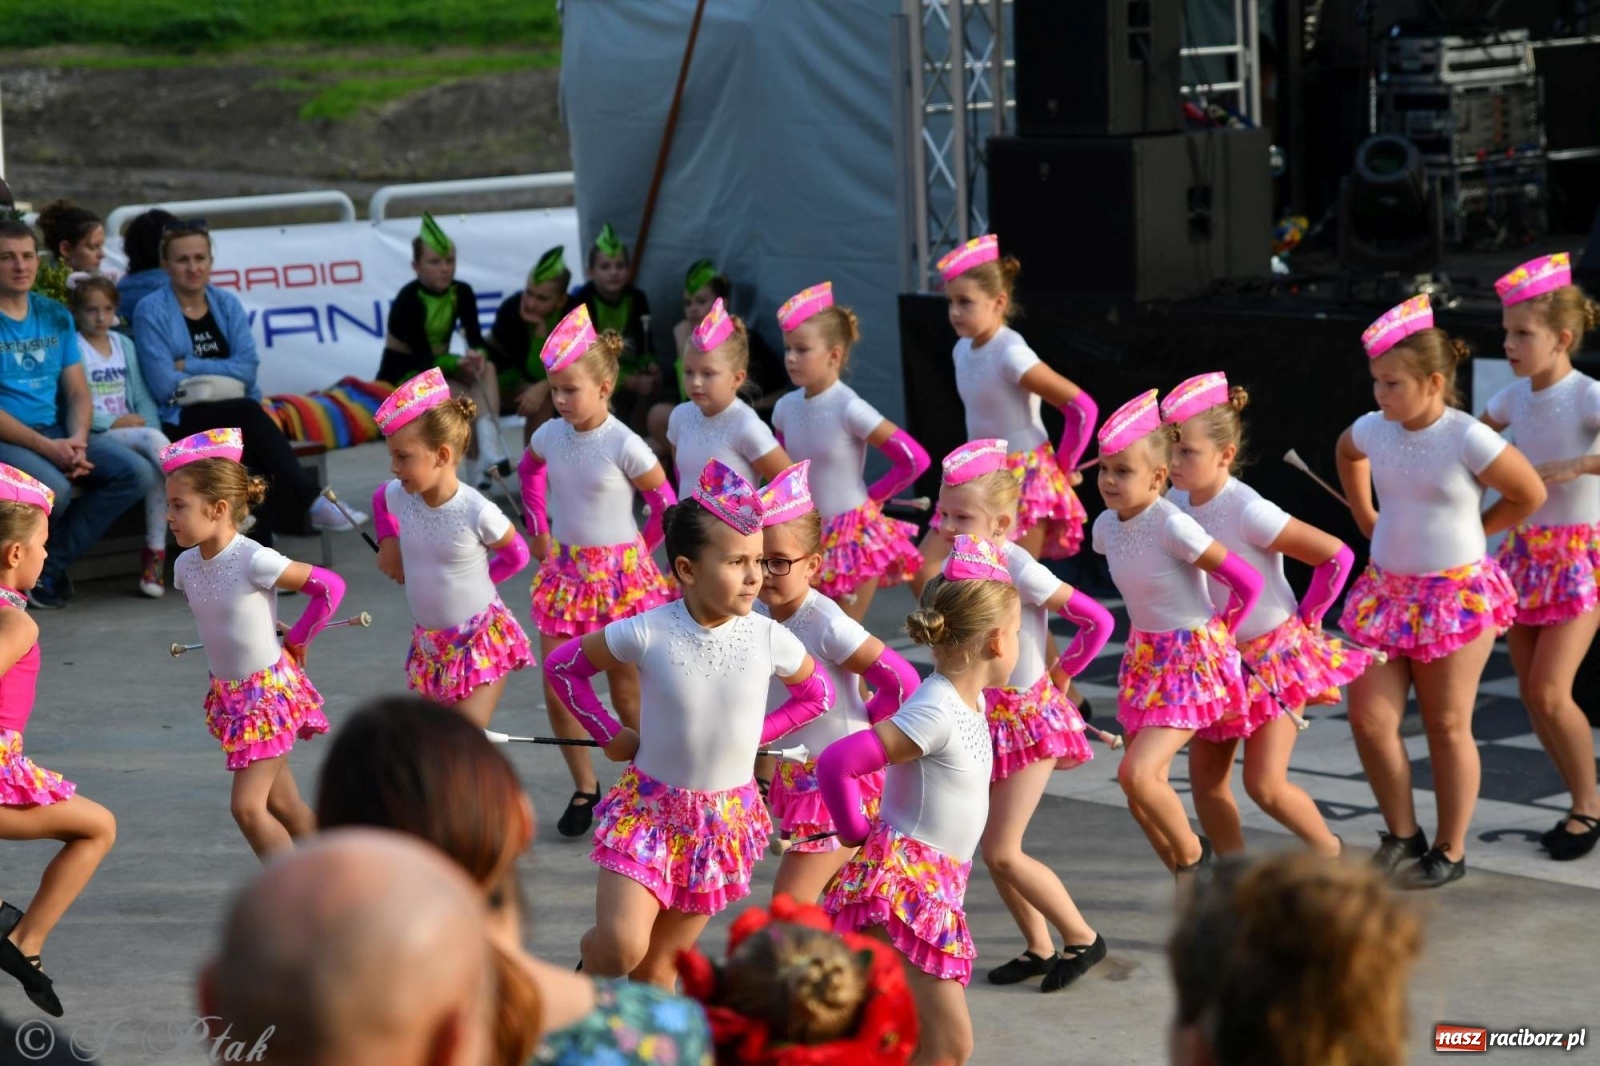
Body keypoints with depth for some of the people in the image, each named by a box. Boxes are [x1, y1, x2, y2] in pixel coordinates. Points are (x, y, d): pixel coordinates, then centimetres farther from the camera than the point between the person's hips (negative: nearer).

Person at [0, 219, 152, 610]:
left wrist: (78, 440, -9)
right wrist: (46, 447, -20)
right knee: (53, 488, -35)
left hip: (56, 434, 7)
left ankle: (49, 568, -6)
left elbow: (77, 391, 11)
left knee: (136, 474, -12)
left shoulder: (55, 316, 13)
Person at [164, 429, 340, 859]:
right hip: (228, 694, 7)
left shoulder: (255, 561, -23)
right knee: (283, 806, 13)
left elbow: (330, 586, -15)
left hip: (269, 691, -7)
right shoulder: (186, 565, -3)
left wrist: (297, 639, -6)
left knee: (247, 806, -12)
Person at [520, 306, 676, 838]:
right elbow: (529, 472, 21)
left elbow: (666, 504, -6)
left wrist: (637, 553, 1)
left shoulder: (625, 446, -17)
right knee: (556, 689, 4)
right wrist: (540, 532, 17)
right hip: (564, 572, 5)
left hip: (618, 574, -5)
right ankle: (585, 788, 19)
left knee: (626, 694, 5)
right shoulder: (550, 435, -2)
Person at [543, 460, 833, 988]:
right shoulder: (648, 633, -17)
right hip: (648, 807, -2)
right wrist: (609, 734, -3)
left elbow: (817, 693, 9)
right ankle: (586, 971, 18)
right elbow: (562, 664, -2)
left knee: (657, 970, 9)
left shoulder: (768, 638, -12)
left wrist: (753, 736, 2)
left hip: (725, 820, 2)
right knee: (621, 947, -17)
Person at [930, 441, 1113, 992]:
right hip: (984, 717, 7)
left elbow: (1098, 620, -20)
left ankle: (1082, 938, 11)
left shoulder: (1020, 571, -21)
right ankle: (1039, 948, 26)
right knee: (993, 849, 11)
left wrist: (1061, 671, -9)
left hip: (1030, 716, -7)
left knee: (1002, 853, -6)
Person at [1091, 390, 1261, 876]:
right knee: (1142, 796, 7)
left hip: (1195, 661, -8)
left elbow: (1248, 582, -20)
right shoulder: (1106, 526, 0)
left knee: (1137, 773, -20)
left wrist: (1216, 636, -6)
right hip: (1146, 661, 8)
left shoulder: (1173, 527, -22)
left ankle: (1192, 855, 5)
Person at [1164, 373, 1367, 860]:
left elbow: (1337, 555, -22)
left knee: (1264, 784, -9)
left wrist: (1306, 619, -11)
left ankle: (1329, 851, 17)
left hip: (1274, 656, -7)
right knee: (1205, 778, 5)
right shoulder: (1174, 504, -6)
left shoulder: (1249, 512, -25)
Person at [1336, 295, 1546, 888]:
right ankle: (1402, 835, 16)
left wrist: (1470, 532, 2)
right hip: (1387, 591, 5)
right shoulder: (1373, 430, -1)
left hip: (1456, 594, -5)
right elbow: (1347, 454, 24)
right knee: (1368, 718, -1)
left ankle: (1450, 852, 15)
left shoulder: (1467, 439, -17)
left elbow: (1529, 494, -7)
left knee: (1447, 726, 4)